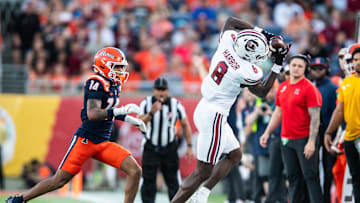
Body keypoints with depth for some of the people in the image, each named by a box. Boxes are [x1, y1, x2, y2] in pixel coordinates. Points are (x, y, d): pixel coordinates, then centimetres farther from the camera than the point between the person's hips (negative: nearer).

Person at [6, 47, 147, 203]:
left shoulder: (113, 85, 12)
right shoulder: (96, 83, -14)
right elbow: (92, 114, -28)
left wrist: (127, 118, 19)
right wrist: (120, 111, -35)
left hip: (103, 143, 8)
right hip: (86, 140, -8)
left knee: (135, 171, -8)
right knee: (60, 180, -4)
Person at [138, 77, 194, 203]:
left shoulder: (176, 105, -7)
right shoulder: (146, 103, -8)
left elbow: (185, 125, 3)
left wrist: (189, 147, 2)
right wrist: (151, 113, -32)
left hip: (169, 148, 0)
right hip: (151, 148, 0)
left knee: (173, 182, 1)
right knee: (148, 181, -3)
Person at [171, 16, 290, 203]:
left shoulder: (227, 41, -5)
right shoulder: (248, 72, -20)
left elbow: (230, 21, 18)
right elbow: (262, 92, 2)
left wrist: (259, 31, 14)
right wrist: (278, 65, 5)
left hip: (204, 107, 9)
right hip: (214, 116, -9)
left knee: (235, 154, 21)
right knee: (203, 171, -3)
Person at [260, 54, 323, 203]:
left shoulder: (309, 88, -9)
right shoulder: (282, 87, 12)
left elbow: (315, 117, -13)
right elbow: (278, 113, 23)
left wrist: (311, 142, -19)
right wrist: (267, 132, 16)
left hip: (304, 139, -7)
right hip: (286, 139, 7)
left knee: (310, 176, -6)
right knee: (293, 177, 11)